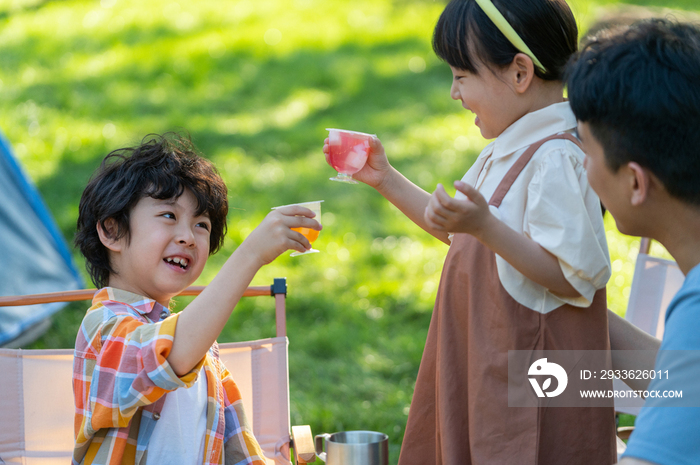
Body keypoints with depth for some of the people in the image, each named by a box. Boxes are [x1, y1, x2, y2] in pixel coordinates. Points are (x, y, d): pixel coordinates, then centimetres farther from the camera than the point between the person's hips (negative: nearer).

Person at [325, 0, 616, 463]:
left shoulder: (556, 159, -20)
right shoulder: (509, 150, 12)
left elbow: (574, 276, -26)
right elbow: (457, 229, 24)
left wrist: (484, 226, -33)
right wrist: (386, 179, 18)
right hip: (486, 364, 10)